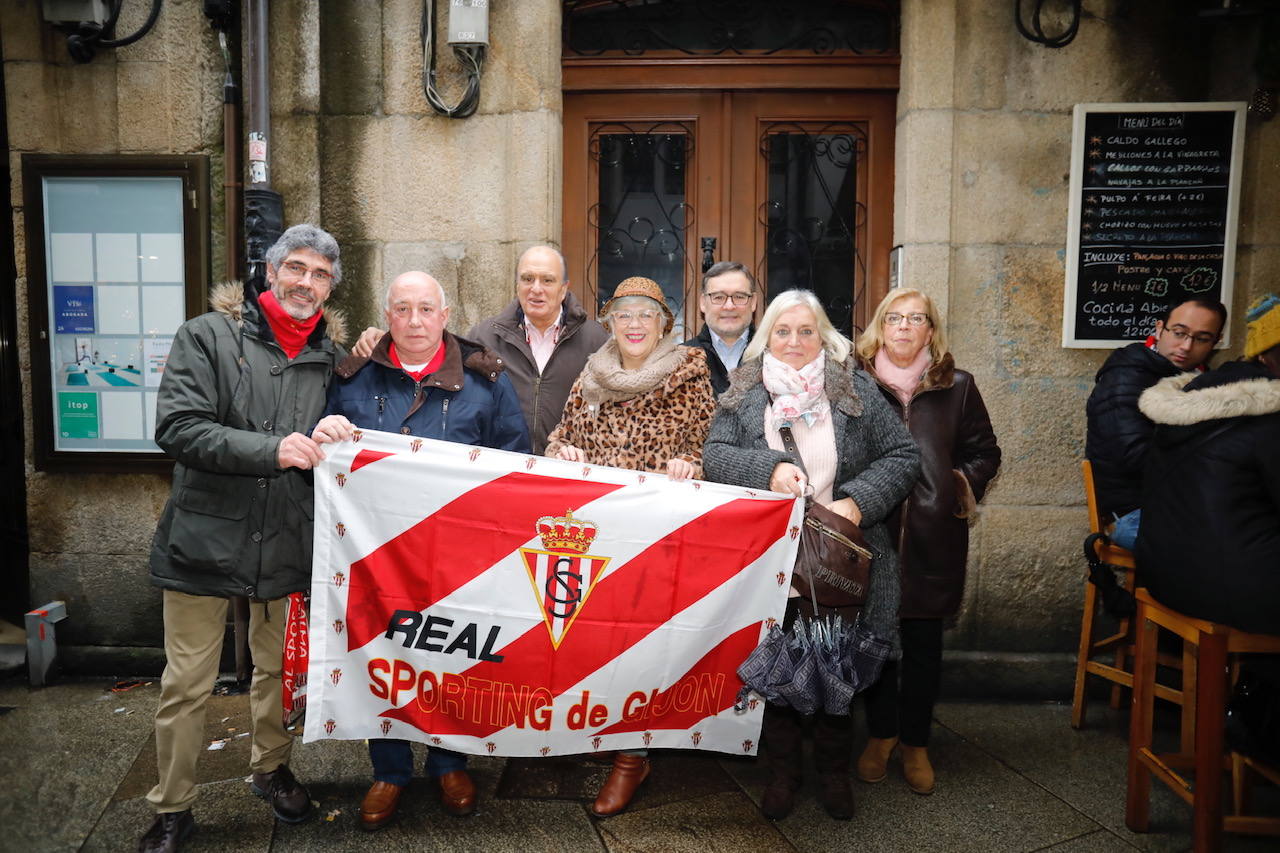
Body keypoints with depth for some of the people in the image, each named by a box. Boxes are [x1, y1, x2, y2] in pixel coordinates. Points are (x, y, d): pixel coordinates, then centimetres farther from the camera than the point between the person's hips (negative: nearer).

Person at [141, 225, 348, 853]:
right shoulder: (208, 336, -4)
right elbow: (177, 428, -15)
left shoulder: (331, 354, 7)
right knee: (186, 683, 6)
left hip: (285, 543, 3)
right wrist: (270, 450, -24)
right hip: (205, 538, -3)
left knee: (277, 669, 18)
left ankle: (270, 768, 42)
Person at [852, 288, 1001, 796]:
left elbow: (985, 452, 14)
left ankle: (916, 744, 24)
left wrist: (964, 486, -1)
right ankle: (881, 734, 27)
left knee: (924, 643, 8)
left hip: (933, 538, 1)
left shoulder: (956, 387, 7)